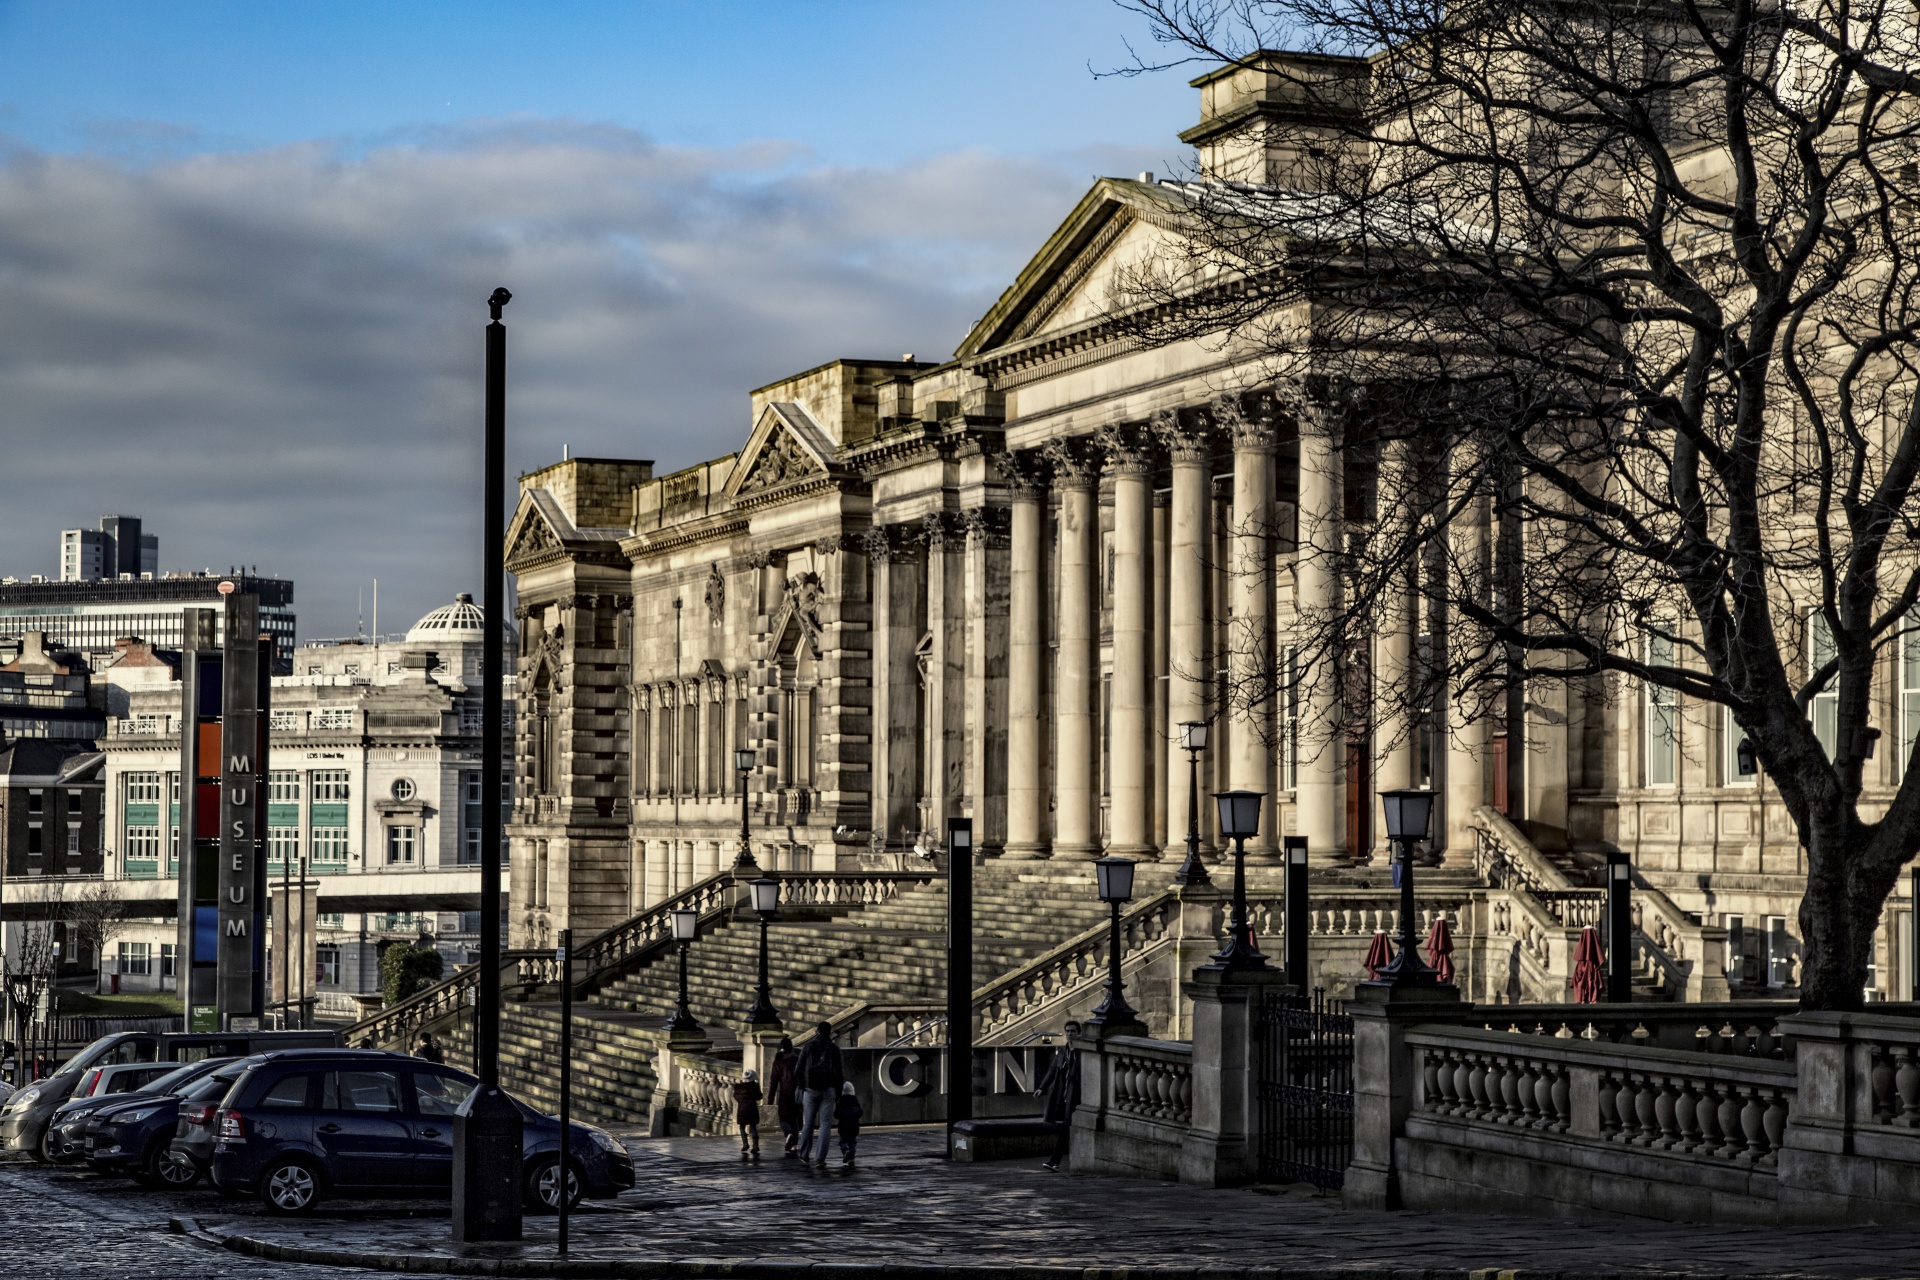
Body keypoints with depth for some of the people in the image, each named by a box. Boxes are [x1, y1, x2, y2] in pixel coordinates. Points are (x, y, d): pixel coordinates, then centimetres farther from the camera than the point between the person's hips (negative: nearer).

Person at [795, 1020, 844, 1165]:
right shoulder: (834, 1049, 0)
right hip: (828, 1090, 0)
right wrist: (838, 1092, 8)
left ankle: (805, 1156, 12)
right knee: (825, 1125, 2)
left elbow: (798, 1069, -1)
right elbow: (839, 1073, -1)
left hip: (810, 1089, 0)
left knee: (808, 1124, 11)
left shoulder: (808, 1046, 0)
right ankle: (820, 1157, -6)